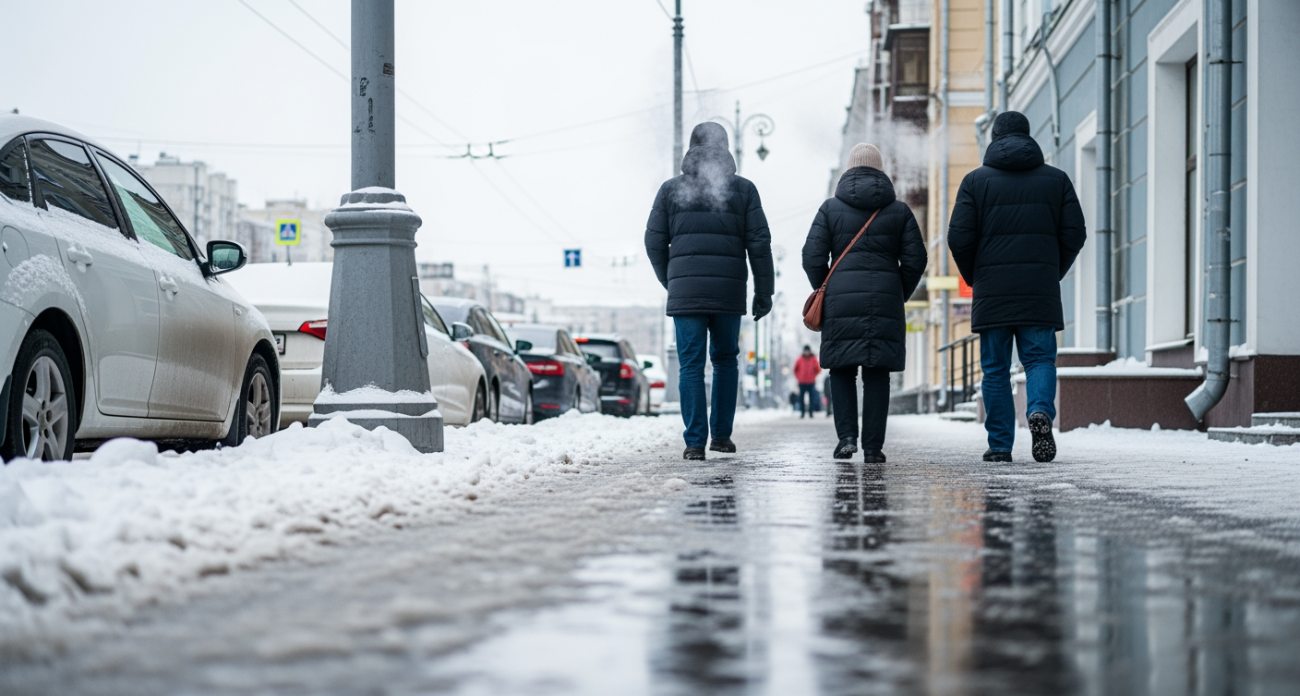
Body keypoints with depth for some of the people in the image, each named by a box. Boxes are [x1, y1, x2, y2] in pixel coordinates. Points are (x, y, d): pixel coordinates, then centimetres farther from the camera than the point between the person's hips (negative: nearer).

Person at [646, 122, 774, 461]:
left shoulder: (671, 189, 6)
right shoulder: (743, 189, 5)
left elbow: (655, 242, 5)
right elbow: (759, 243, 1)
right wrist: (764, 291, 8)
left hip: (685, 290, 0)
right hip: (729, 291, 1)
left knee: (691, 365, 0)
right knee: (726, 360, 17)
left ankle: (695, 442, -7)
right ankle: (721, 434, 18)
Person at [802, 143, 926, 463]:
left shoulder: (831, 208, 3)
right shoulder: (899, 210, 7)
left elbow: (812, 258, -1)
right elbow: (915, 260, 4)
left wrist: (826, 291, 13)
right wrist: (900, 295, 16)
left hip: (841, 301, -1)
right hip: (885, 301, 1)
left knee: (842, 369, 9)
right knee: (877, 374, 3)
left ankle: (847, 436, -5)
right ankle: (873, 446, 1)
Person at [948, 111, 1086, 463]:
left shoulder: (976, 180, 3)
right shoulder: (1056, 179, 8)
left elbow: (959, 237, -4)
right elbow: (1074, 234, 3)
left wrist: (974, 277, 11)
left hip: (992, 289, -1)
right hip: (1041, 290, 1)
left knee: (995, 368, 6)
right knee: (1039, 358, 5)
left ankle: (1000, 444, 4)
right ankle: (1041, 410, -24)